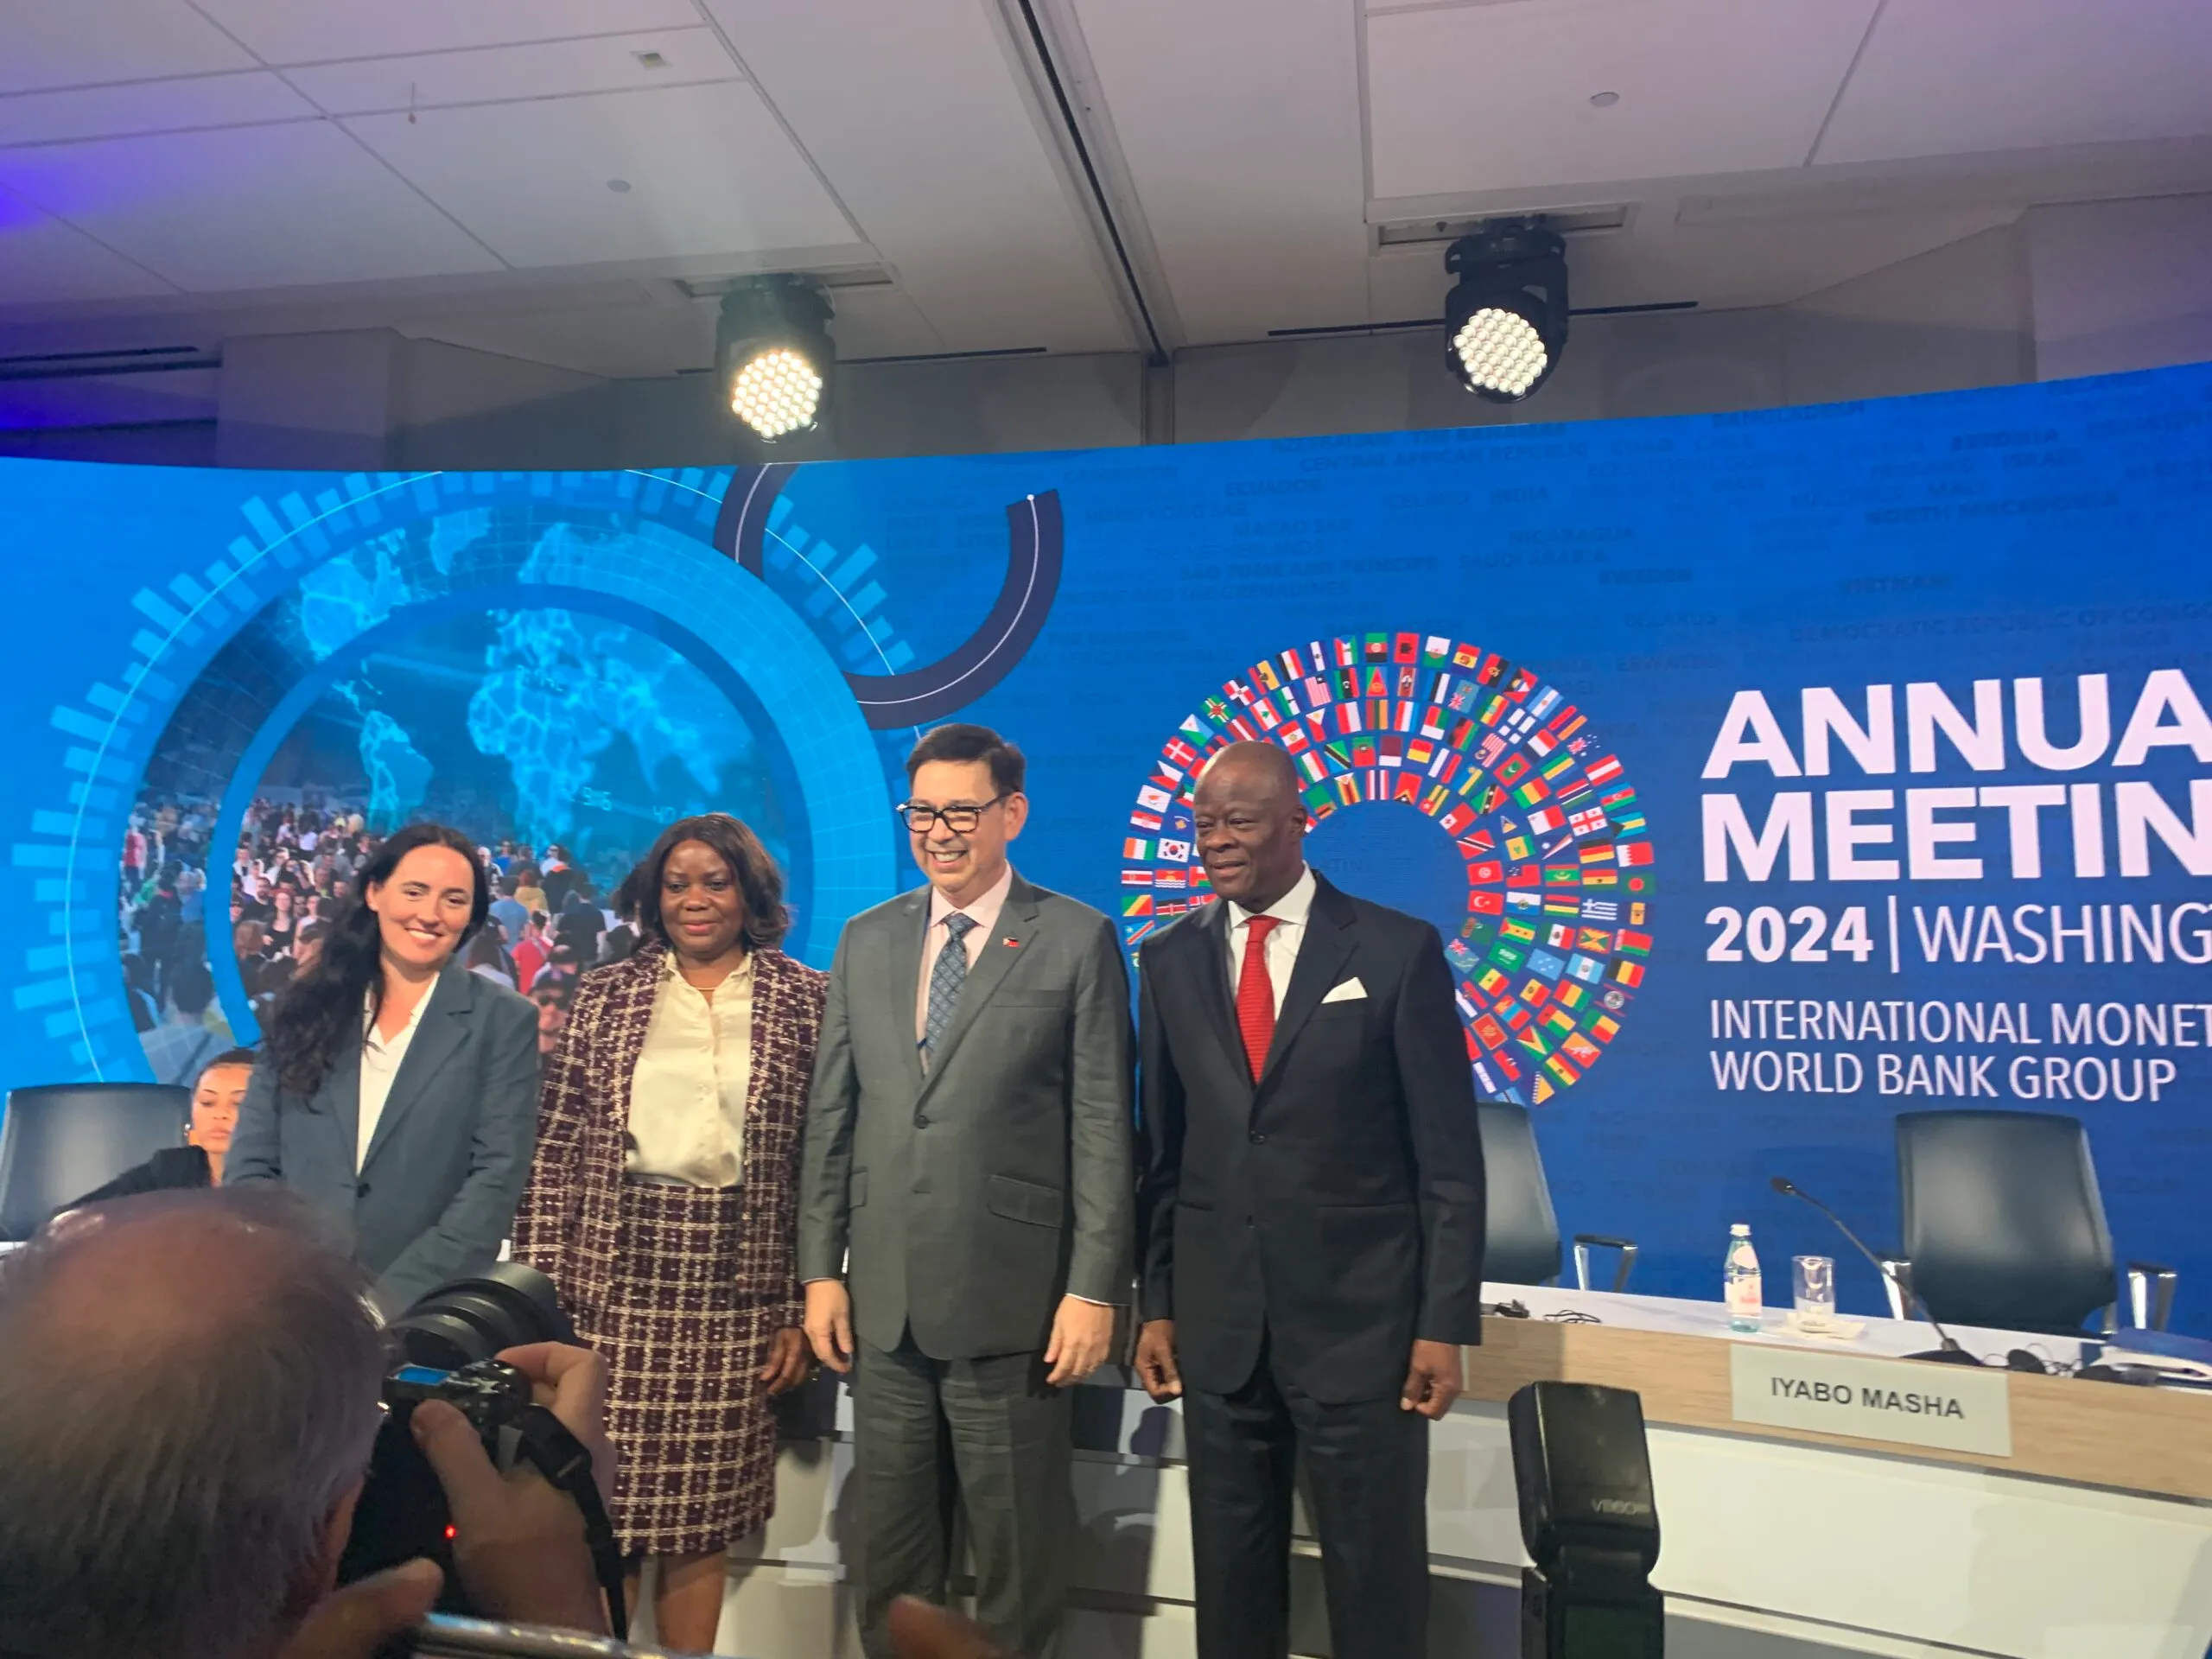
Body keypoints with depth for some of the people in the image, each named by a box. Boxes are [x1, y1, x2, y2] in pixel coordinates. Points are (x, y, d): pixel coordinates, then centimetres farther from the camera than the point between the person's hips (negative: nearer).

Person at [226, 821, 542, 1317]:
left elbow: (497, 1176, -8)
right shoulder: (305, 1007, 6)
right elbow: (250, 1163, 5)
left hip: (423, 1308, -2)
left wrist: (392, 1297, -15)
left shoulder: (503, 1022, -2)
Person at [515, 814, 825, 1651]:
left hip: (736, 1300, -1)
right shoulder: (605, 997, 6)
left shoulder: (807, 1001, 2)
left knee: (698, 1525, 8)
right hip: (611, 1293, 1)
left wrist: (804, 1309, -2)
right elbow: (553, 1153, 5)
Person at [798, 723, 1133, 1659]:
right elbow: (831, 1116, 9)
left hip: (1012, 1303, -4)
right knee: (889, 1556, 17)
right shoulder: (867, 940, 8)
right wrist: (821, 1267, 6)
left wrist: (1093, 1290, -10)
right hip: (884, 1304, 4)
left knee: (1017, 1559, 11)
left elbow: (1103, 1128, -7)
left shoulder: (1077, 940, -5)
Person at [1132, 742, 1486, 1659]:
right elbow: (1161, 1151, 8)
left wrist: (1445, 1322, -7)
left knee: (1377, 1581, 10)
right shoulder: (1169, 961, 5)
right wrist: (1155, 1305, 6)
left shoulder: (1398, 950, -5)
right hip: (1217, 1322, 3)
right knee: (1230, 1575, 15)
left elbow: (1449, 1159, -5)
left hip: (1362, 1317, -3)